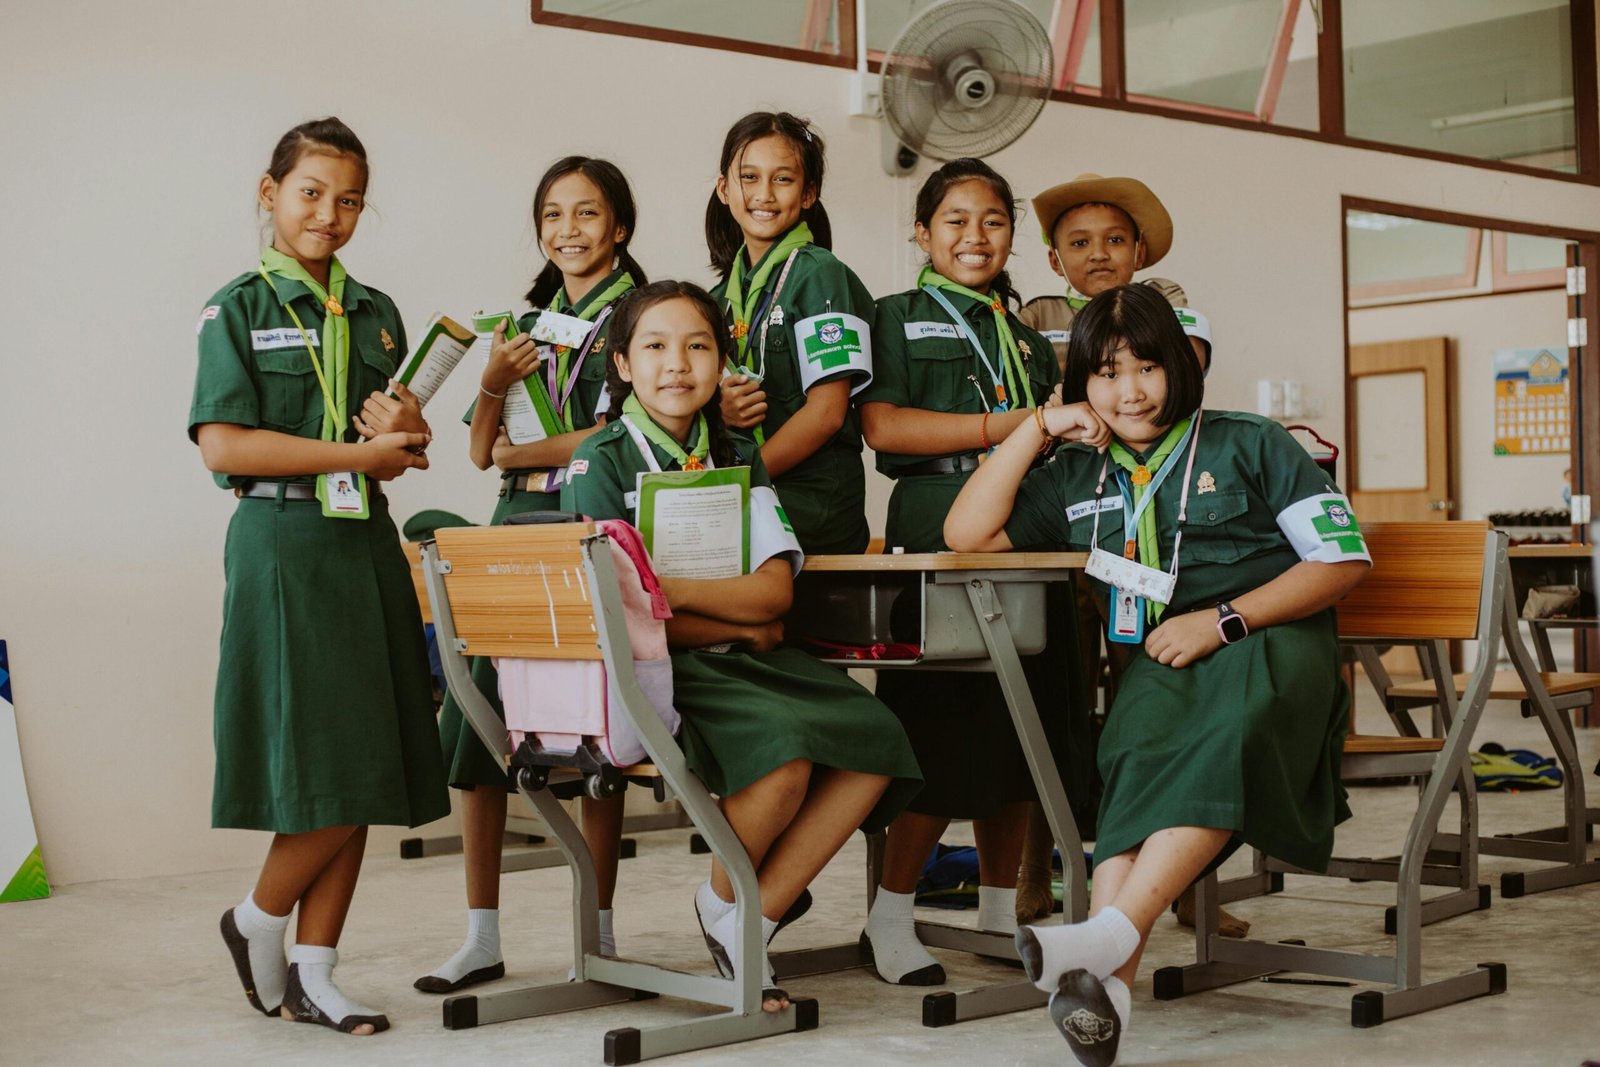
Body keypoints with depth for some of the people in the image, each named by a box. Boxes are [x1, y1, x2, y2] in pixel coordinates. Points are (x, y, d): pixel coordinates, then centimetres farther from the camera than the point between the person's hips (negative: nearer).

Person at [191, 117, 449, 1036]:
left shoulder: (376, 314, 16)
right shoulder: (238, 308, 0)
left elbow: (409, 449, 18)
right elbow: (223, 446, -10)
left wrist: (403, 426, -6)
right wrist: (357, 453, -11)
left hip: (367, 544, 6)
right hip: (283, 545, -5)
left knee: (369, 772, 3)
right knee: (326, 773, -10)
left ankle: (314, 973, 12)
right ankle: (258, 920, 16)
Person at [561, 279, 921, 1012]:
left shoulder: (738, 459, 14)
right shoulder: (600, 462, -1)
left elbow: (774, 589, 0)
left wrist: (669, 587, -16)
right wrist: (737, 622, -5)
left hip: (746, 662, 6)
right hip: (657, 673, -6)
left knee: (877, 745, -18)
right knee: (783, 758, -32)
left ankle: (756, 917, -6)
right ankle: (721, 901, -1)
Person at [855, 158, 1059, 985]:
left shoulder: (1028, 338, 23)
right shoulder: (899, 319, 4)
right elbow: (882, 426, -10)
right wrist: (1002, 426, -13)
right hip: (937, 530, -6)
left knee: (1017, 725, 7)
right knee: (941, 729, -9)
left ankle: (1000, 907, 18)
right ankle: (891, 912, 2)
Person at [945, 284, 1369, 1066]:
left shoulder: (1250, 445, 11)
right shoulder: (1077, 480, 20)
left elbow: (1343, 560, 5)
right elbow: (965, 534, 15)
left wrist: (1221, 619, -7)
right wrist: (1038, 428, 11)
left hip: (1272, 641, -2)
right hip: (1161, 658, 2)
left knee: (1226, 743, -39)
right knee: (1141, 752, -35)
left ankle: (1111, 934, -50)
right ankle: (1107, 982, -52)